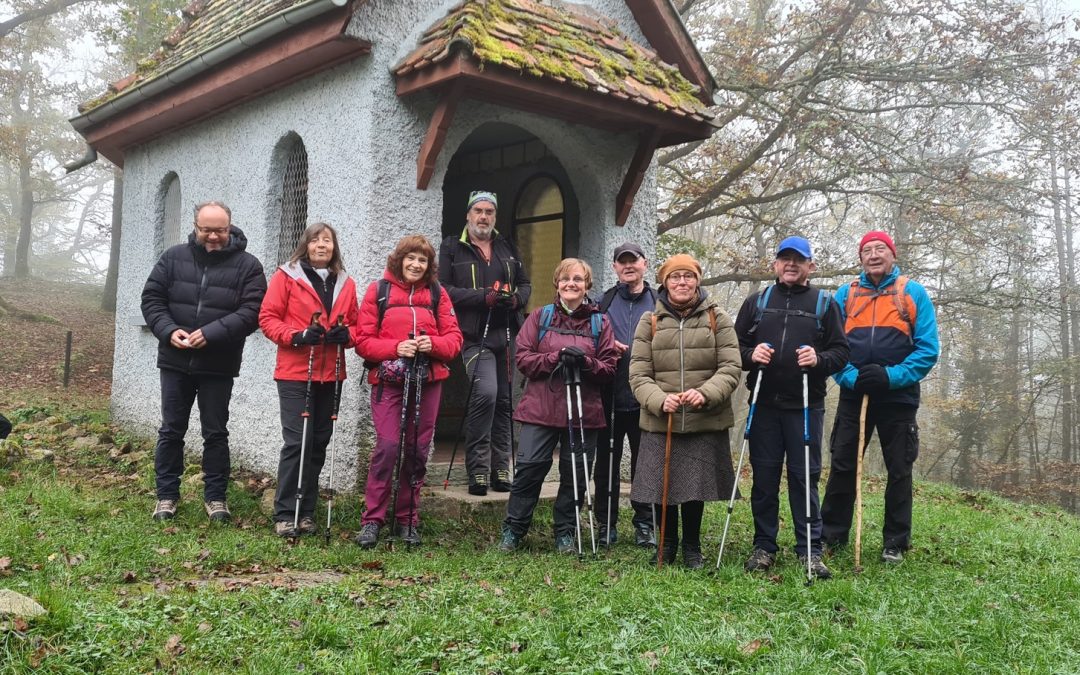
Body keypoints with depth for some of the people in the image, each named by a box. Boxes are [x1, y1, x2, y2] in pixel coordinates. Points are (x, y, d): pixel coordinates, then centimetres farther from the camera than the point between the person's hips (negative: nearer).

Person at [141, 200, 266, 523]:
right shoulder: (174, 257, 4)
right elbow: (151, 298, 4)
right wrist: (168, 330, -13)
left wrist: (211, 333, -22)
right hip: (175, 361, 2)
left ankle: (215, 496, 18)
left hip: (219, 365, -2)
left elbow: (251, 311, -13)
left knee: (216, 433, 7)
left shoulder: (247, 265, -4)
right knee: (171, 431, 9)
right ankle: (167, 495, 20)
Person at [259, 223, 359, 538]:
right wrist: (297, 336, -18)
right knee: (297, 441, -8)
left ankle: (306, 512, 19)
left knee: (319, 442, 9)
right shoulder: (286, 276, -1)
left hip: (331, 375, 5)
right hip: (295, 372, -5)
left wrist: (346, 334, -6)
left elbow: (355, 324, 16)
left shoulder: (345, 284, 11)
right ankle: (284, 514, 1)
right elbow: (267, 318, -3)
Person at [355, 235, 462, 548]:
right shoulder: (378, 291, 3)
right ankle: (373, 519, 0)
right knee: (387, 446, -12)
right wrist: (396, 347, -17)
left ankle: (407, 520, 18)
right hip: (388, 381, -3)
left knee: (418, 450, 6)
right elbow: (363, 341, -1)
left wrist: (434, 344, -14)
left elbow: (454, 338, 7)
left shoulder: (437, 293, 9)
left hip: (428, 382, 3)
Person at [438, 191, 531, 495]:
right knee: (485, 393, -22)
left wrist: (515, 299, -4)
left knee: (503, 401, 8)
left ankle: (500, 469, 17)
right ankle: (478, 469, -11)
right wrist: (486, 296, -15)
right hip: (475, 336, -5)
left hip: (507, 335, 5)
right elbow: (444, 288, -6)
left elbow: (525, 284, 20)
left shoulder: (508, 248, 18)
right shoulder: (452, 248, 4)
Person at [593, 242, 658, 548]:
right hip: (610, 396, 1)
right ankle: (606, 524, 17)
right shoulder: (604, 302, 9)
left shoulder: (658, 303, 5)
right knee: (607, 462, 7)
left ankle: (645, 524, 19)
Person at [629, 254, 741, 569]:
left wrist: (706, 394, -20)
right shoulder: (650, 321, 6)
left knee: (696, 487, 5)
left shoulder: (717, 318, 5)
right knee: (661, 486, 5)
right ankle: (667, 543, 29)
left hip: (705, 422, 0)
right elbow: (638, 374, 0)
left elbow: (730, 368, -3)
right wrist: (660, 400, -18)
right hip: (660, 422, 1)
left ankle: (692, 546, 28)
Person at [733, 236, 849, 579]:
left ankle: (810, 549, 8)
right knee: (764, 477, 6)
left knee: (805, 477, 0)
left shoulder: (824, 304, 9)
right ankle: (764, 547, 15)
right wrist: (751, 355, -9)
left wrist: (819, 360, -15)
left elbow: (841, 351, 5)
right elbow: (734, 346, 12)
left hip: (806, 406, -1)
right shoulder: (756, 302, 12)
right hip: (764, 405, 2)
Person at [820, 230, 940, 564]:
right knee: (841, 467, 6)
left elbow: (928, 348, -6)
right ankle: (831, 536, 16)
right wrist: (850, 377, -16)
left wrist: (891, 376, -19)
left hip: (898, 397, -1)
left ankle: (895, 543, 18)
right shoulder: (845, 295, 5)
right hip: (853, 395, 2)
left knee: (899, 471, 7)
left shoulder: (914, 293, 0)